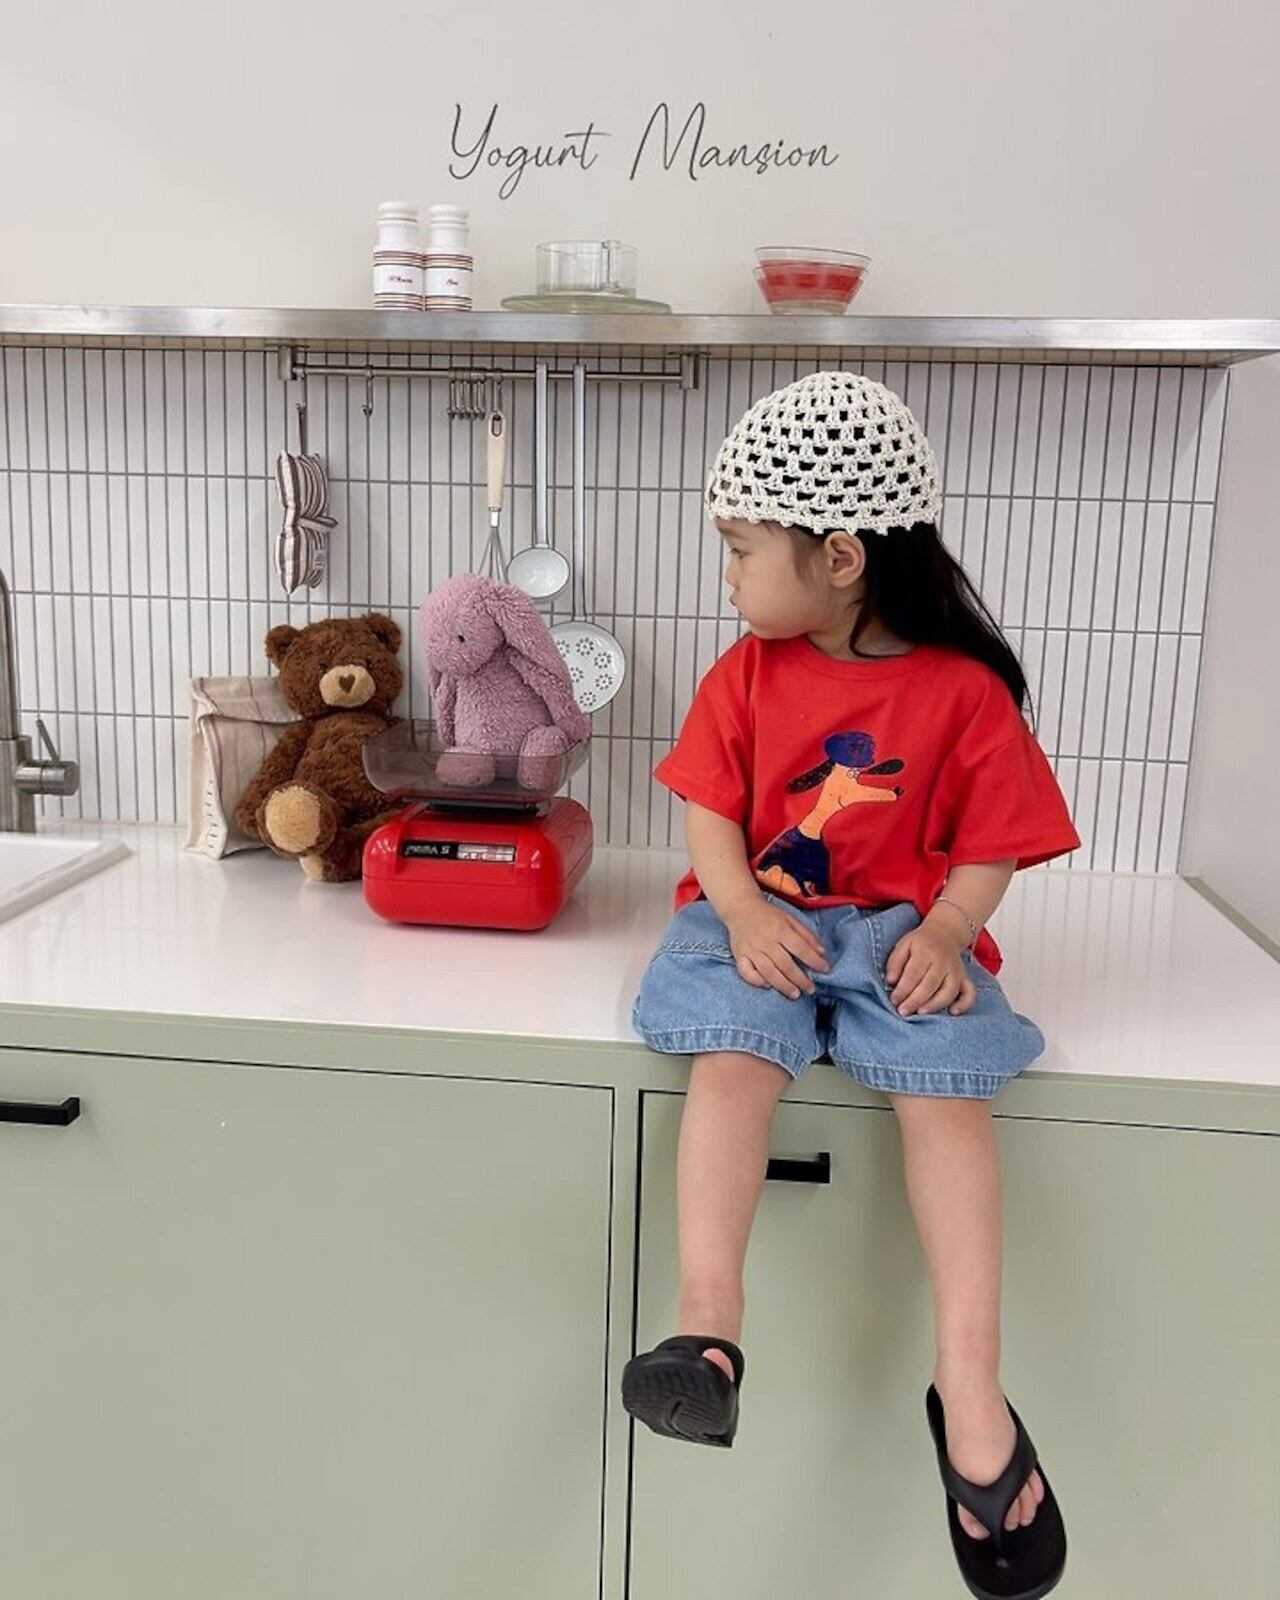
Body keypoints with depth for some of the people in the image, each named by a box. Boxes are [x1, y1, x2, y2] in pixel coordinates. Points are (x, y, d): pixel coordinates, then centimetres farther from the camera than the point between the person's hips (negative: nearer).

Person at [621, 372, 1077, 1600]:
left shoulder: (963, 689, -4)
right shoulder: (748, 673, 4)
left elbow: (991, 843, -1)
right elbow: (711, 810, 2)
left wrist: (945, 933, -19)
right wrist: (741, 908, -17)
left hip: (898, 928, -1)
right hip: (760, 919, 2)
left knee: (945, 1084, -25)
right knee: (736, 1056, -27)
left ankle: (970, 1387, -22)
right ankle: (707, 1325, -30)